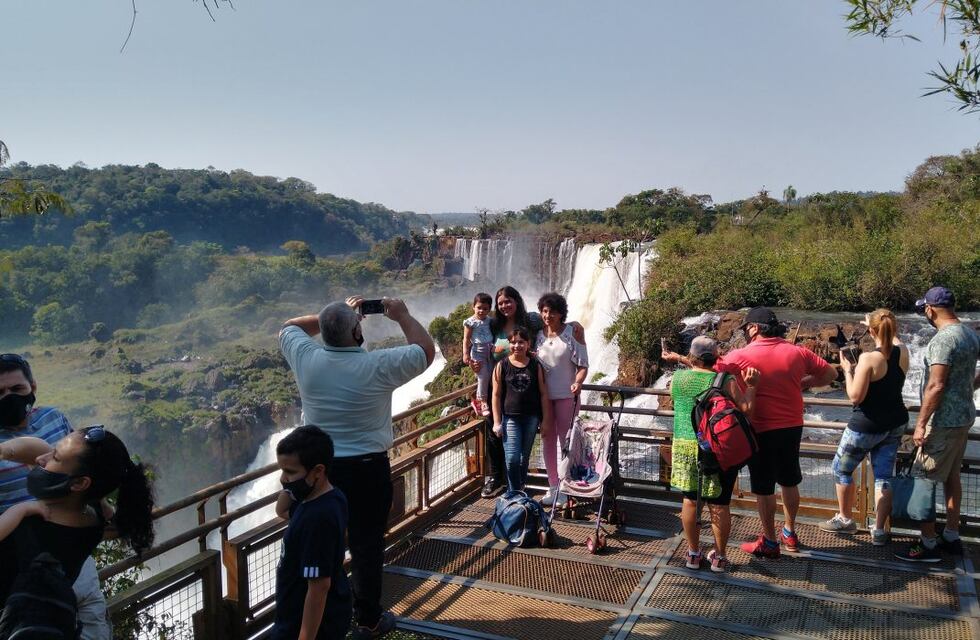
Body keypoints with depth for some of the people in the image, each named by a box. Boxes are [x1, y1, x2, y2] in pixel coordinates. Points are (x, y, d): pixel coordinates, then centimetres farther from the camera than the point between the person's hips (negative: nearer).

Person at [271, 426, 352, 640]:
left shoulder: (317, 518, -30)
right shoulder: (331, 498, -1)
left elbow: (319, 586, -28)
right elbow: (282, 511, 17)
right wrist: (290, 484, 0)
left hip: (314, 623, -10)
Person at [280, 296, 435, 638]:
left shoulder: (306, 359, -8)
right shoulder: (378, 366, -16)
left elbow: (289, 328, 16)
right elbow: (427, 350, -1)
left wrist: (335, 315, 15)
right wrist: (403, 316, 9)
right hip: (368, 469, -3)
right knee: (367, 545, 9)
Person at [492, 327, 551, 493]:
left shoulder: (536, 366, 0)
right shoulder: (502, 366, -4)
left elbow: (543, 394, 2)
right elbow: (496, 395, -2)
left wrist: (546, 420, 0)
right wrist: (497, 422, -5)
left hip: (531, 418, 2)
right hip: (510, 418, -2)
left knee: (524, 457, 13)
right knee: (512, 458, -9)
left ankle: (520, 489, 29)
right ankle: (514, 493, 7)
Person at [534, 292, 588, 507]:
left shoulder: (573, 331, -7)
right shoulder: (538, 335, 5)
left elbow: (582, 365, -8)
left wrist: (578, 382, -25)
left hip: (565, 395, -4)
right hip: (543, 395, 4)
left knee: (566, 440, 3)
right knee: (547, 439, 9)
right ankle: (553, 486, 20)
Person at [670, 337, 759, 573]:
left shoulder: (677, 378, 0)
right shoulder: (725, 381, -9)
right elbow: (746, 409, -14)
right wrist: (751, 385, -2)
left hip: (684, 447, 3)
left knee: (690, 500, 15)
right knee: (719, 505, 9)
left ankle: (693, 554, 25)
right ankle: (719, 557, 21)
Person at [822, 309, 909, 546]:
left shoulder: (868, 358, -23)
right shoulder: (902, 352, -4)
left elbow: (855, 397, -21)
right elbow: (893, 340, 22)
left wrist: (847, 370, -9)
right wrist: (886, 326, 33)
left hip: (867, 426, -6)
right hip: (896, 423, 6)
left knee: (841, 468, 14)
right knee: (884, 475, 11)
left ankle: (845, 519, 26)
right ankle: (879, 531, 12)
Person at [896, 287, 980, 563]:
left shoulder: (943, 339, -20)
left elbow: (936, 385, -24)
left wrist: (921, 423, -20)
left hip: (944, 421, -9)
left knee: (923, 479, -3)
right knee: (951, 476, 18)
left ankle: (928, 545, 3)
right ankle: (952, 537, 27)